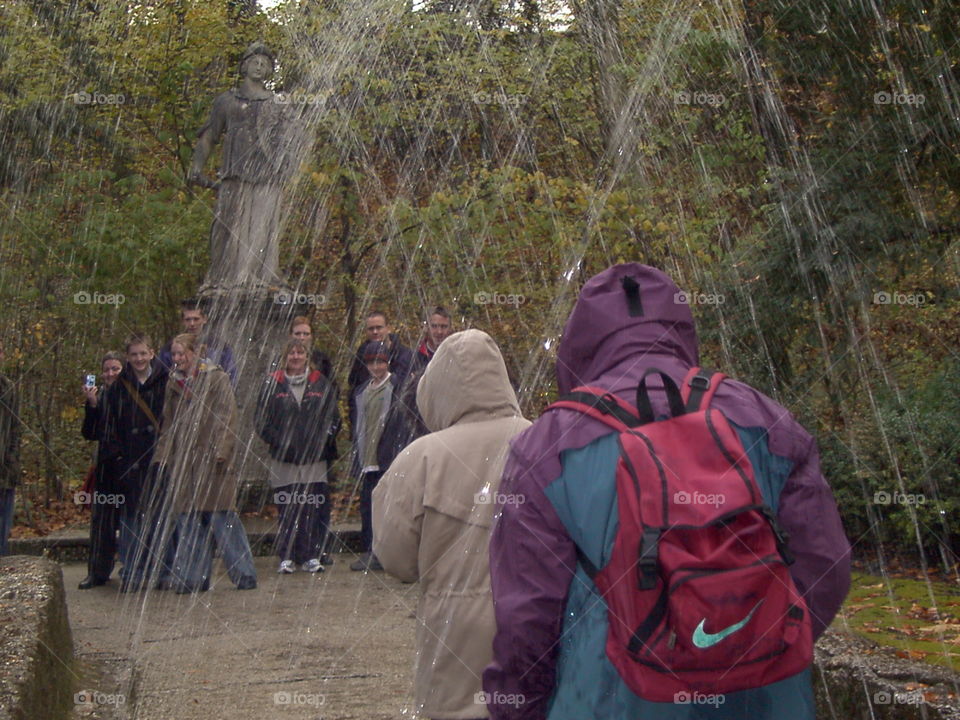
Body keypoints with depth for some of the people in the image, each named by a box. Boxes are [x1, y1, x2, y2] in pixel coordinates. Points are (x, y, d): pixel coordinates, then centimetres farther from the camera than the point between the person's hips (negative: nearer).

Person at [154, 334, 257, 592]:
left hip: (213, 460, -5)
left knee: (222, 516, -7)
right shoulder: (174, 383, 17)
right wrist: (162, 456, 14)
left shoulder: (216, 378, 0)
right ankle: (193, 578, 8)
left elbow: (227, 416, -6)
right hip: (183, 462, 5)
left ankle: (244, 575, 0)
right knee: (188, 520, 3)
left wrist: (221, 449, -16)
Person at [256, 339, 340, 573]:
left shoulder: (321, 385, 8)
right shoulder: (274, 384, 6)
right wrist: (279, 443, -7)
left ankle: (311, 556, 4)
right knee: (286, 510, 0)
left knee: (314, 510, -3)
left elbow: (333, 419, 10)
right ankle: (286, 557, 6)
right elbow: (262, 422, 5)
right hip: (284, 461, 0)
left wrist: (322, 442, -3)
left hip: (315, 461, 0)